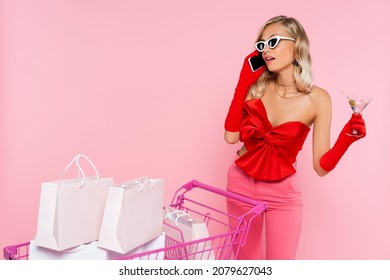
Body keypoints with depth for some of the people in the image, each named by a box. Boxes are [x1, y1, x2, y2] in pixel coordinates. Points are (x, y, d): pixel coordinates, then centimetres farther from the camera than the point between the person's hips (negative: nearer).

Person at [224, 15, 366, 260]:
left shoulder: (318, 99, -13)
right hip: (241, 185, 2)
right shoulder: (257, 86, -6)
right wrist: (243, 83, -13)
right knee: (247, 263, 19)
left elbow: (321, 166, -11)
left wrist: (346, 139, -29)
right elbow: (231, 136, -14)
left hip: (283, 194, -2)